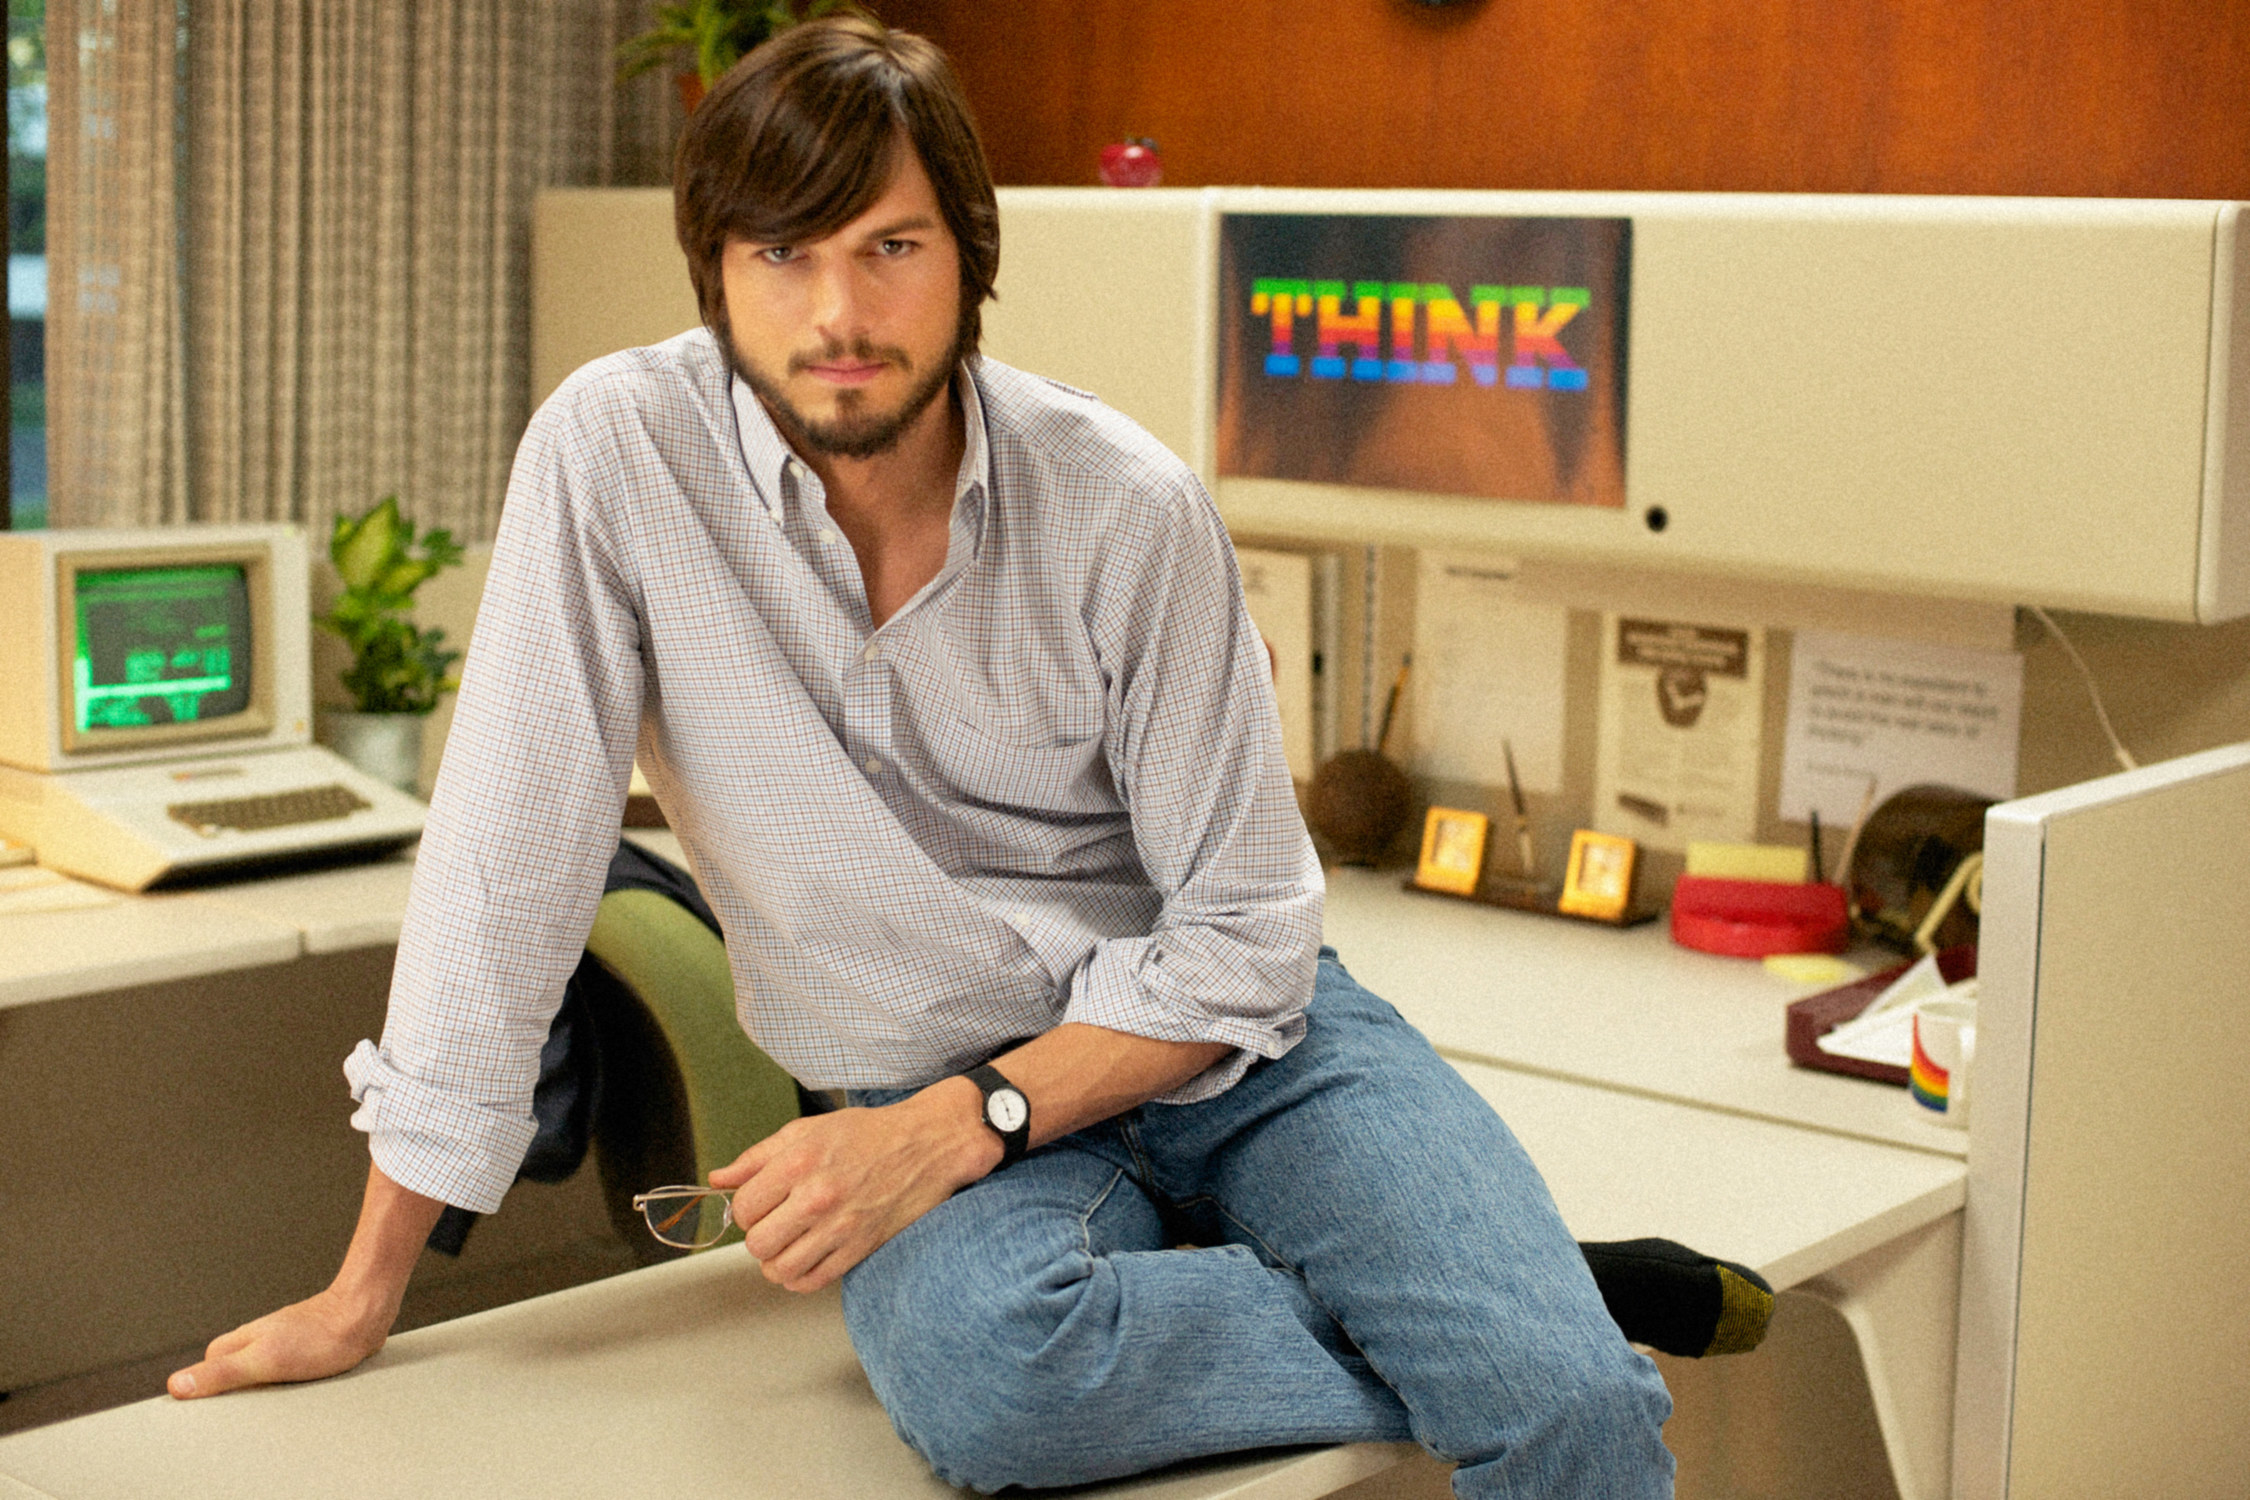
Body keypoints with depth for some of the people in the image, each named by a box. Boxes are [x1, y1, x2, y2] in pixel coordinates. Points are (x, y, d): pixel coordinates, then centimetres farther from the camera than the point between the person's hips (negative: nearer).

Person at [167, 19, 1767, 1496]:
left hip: (1217, 1044, 0)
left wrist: (957, 1125, -21)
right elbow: (508, 859, -11)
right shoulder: (617, 451, -13)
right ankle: (1467, 1342, -10)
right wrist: (368, 1291, -9)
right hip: (939, 1090, 1)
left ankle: (1537, 1319, 9)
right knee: (974, 1371, -35)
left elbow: (1244, 942, -7)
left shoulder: (1128, 506, -11)